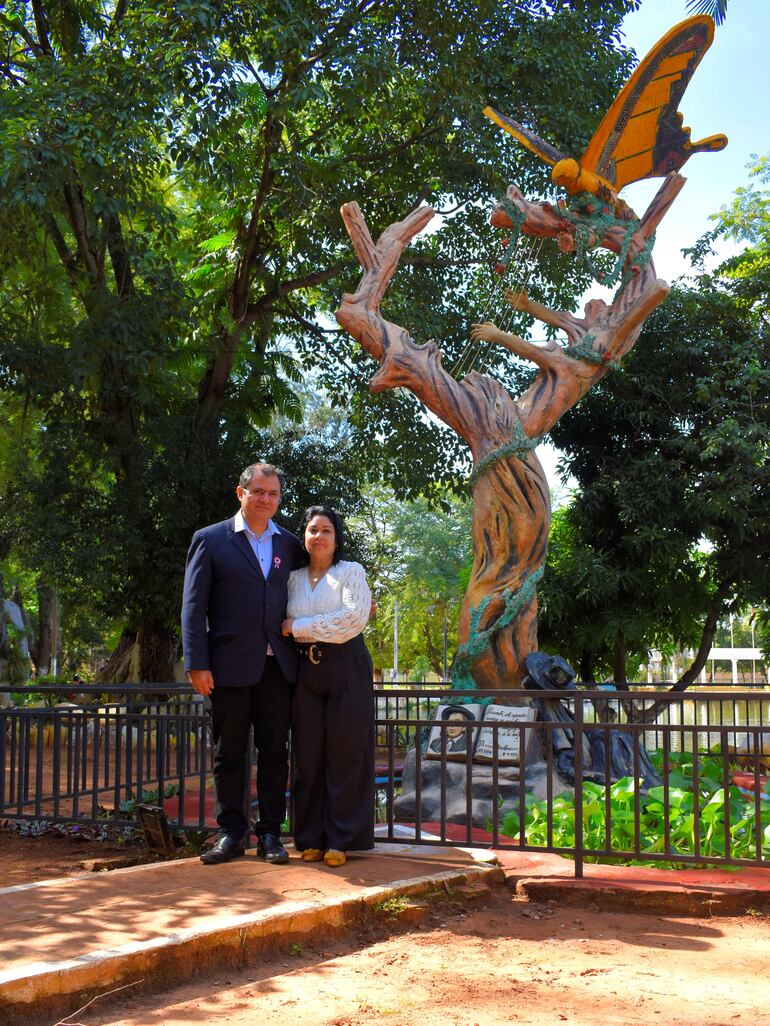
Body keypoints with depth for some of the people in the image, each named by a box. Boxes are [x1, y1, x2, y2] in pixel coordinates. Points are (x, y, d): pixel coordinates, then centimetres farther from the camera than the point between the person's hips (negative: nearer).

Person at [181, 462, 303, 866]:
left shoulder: (289, 544, 13)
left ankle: (270, 834, 15)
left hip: (277, 666, 3)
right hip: (231, 666, -3)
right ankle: (231, 833, 15)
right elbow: (194, 606, -2)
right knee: (229, 753, 5)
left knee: (274, 752, 6)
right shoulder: (210, 540, 2)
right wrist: (197, 663, -9)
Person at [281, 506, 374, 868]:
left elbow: (354, 617, -10)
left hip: (346, 668, -3)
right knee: (308, 754, 1)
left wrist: (300, 627, -8)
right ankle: (311, 838, 9)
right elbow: (281, 625, 18)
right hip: (305, 670, 3)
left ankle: (341, 839, 3)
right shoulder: (293, 579, 16)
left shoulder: (351, 572, 5)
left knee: (345, 754, -3)